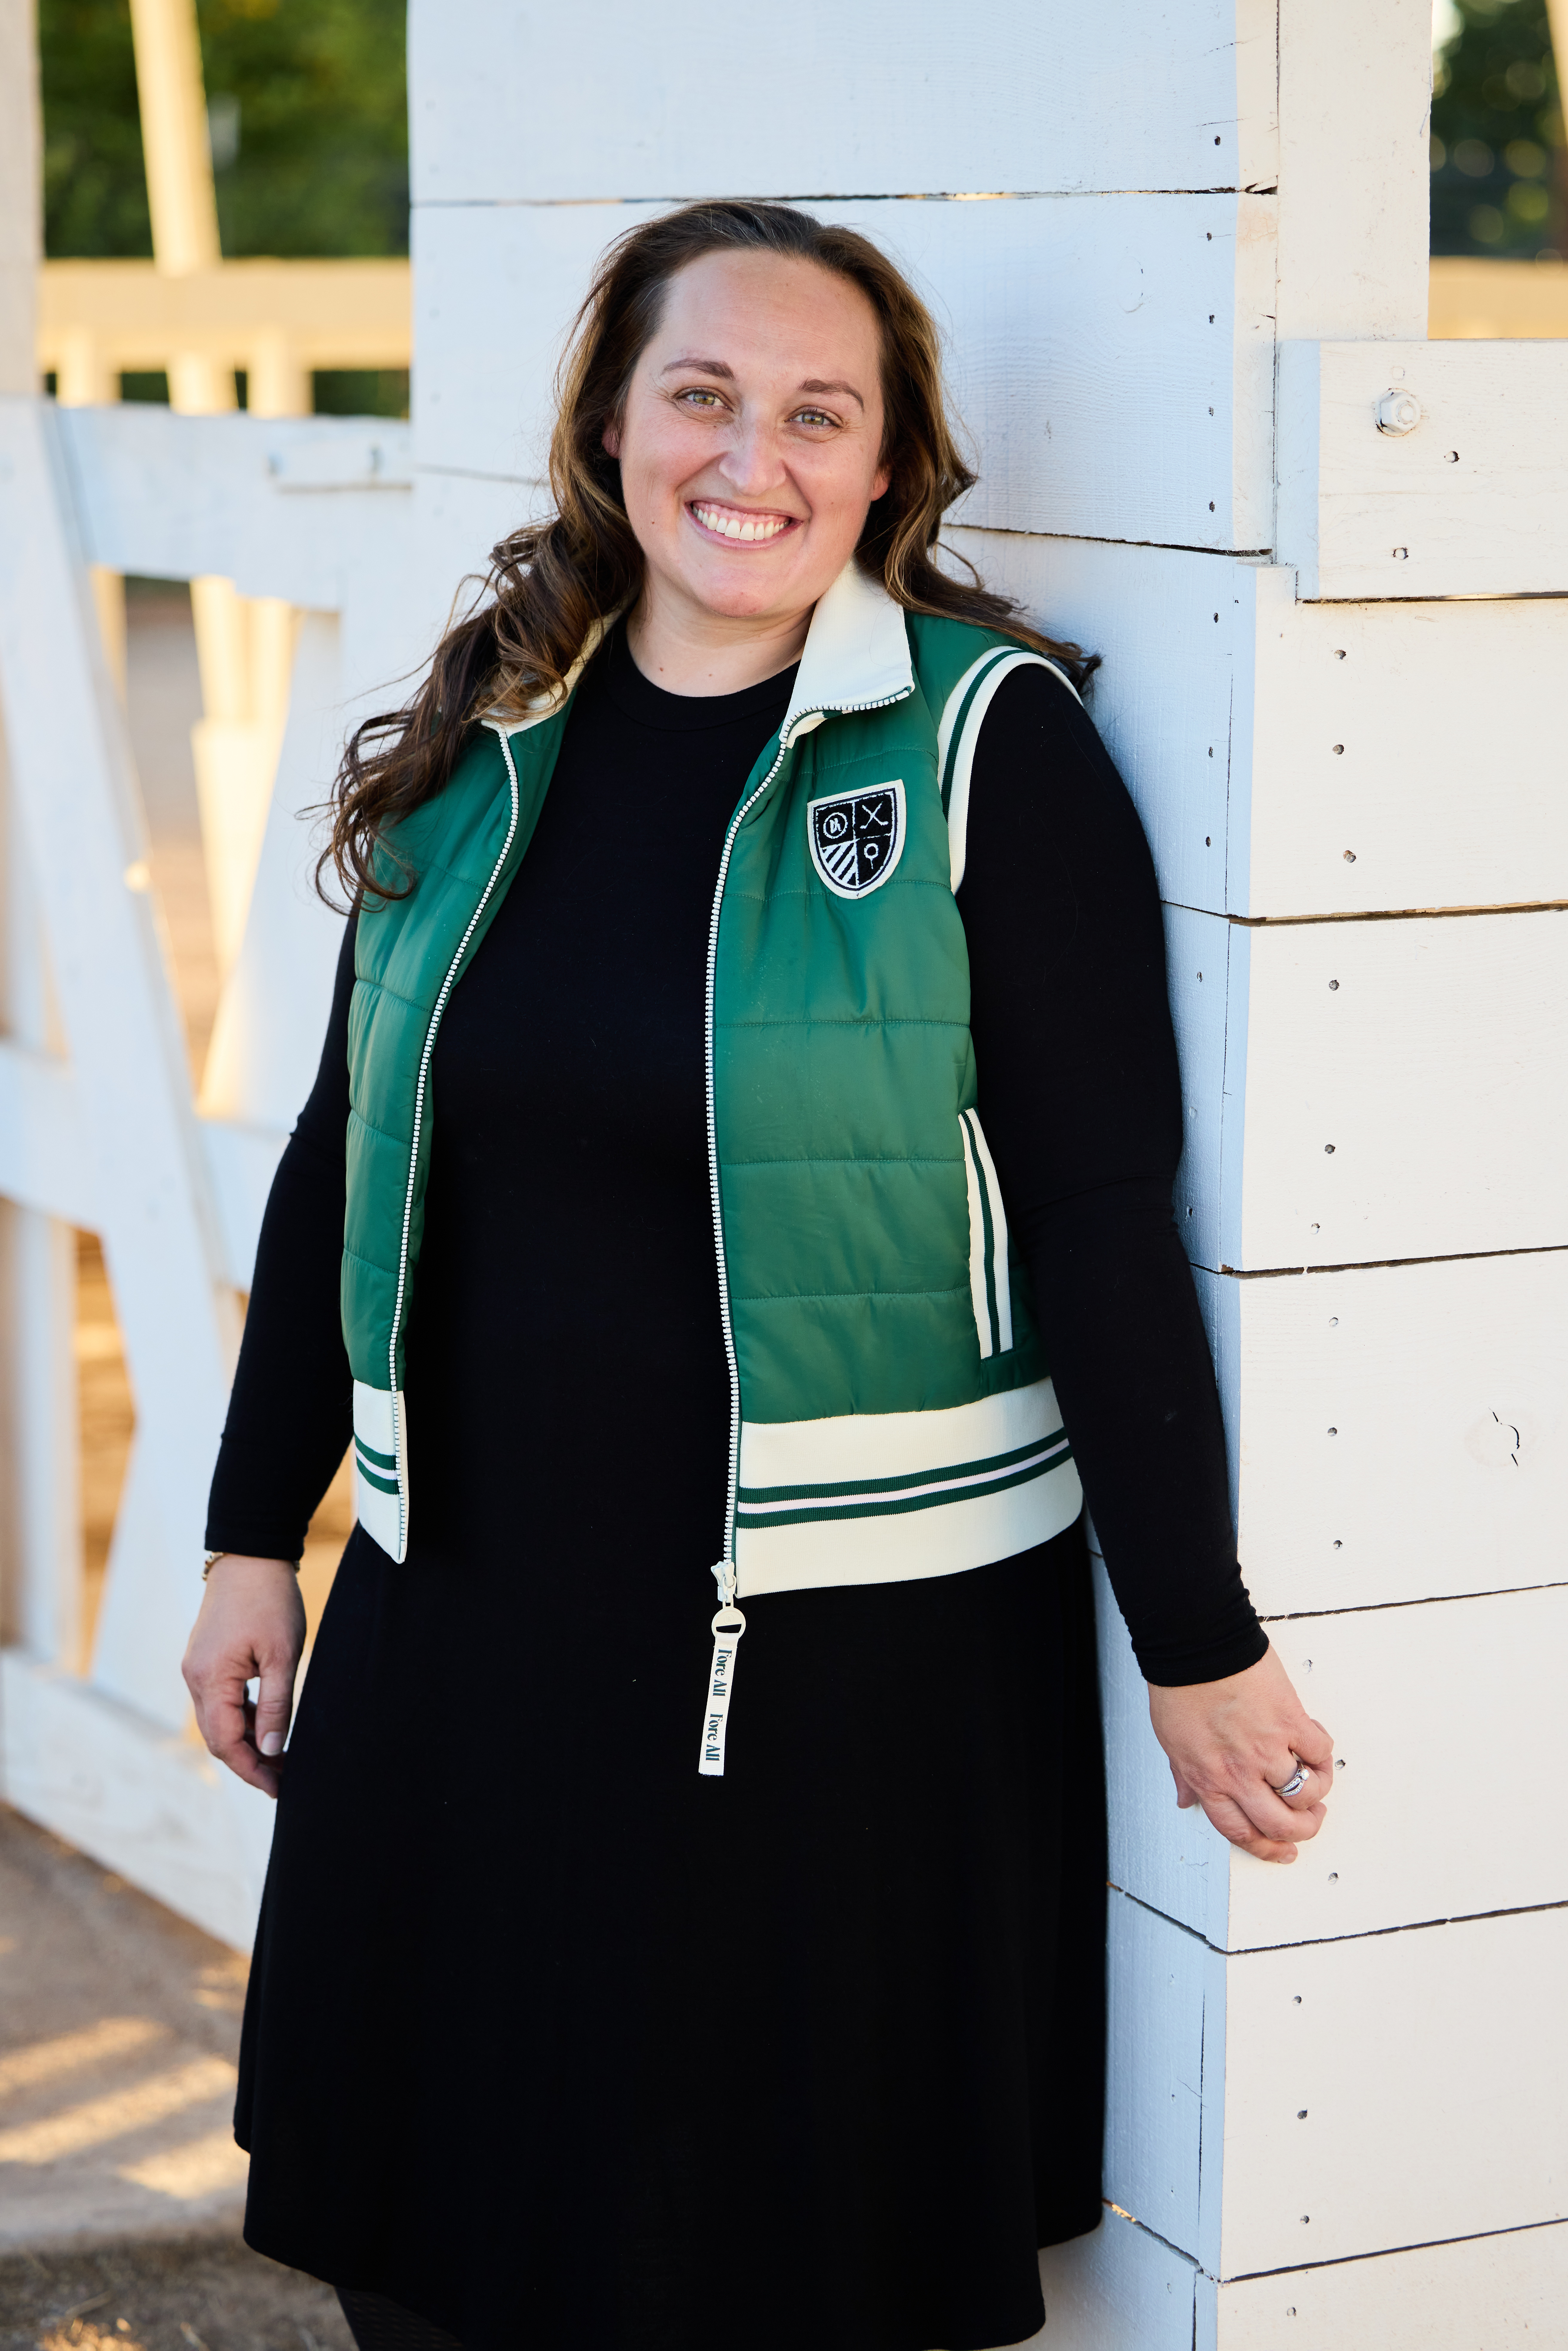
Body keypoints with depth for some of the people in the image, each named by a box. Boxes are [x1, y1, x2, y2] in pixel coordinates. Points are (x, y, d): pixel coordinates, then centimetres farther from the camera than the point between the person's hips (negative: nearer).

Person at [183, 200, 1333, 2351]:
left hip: (856, 1667, -4)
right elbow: (347, 1158, 13)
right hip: (466, 1641, 5)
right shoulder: (485, 743, 6)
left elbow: (1104, 1219, -10)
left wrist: (1196, 1646, -9)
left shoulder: (986, 739, -8)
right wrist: (257, 1529, 14)